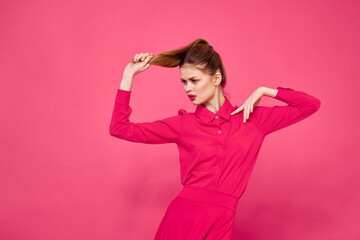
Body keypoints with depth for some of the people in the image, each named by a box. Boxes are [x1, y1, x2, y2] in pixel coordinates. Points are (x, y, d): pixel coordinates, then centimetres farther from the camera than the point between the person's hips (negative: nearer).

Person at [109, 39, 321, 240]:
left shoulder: (253, 118, 6)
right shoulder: (183, 124, 6)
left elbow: (311, 105, 11)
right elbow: (120, 128, 4)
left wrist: (264, 91, 3)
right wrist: (129, 74, 4)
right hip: (182, 219, 0)